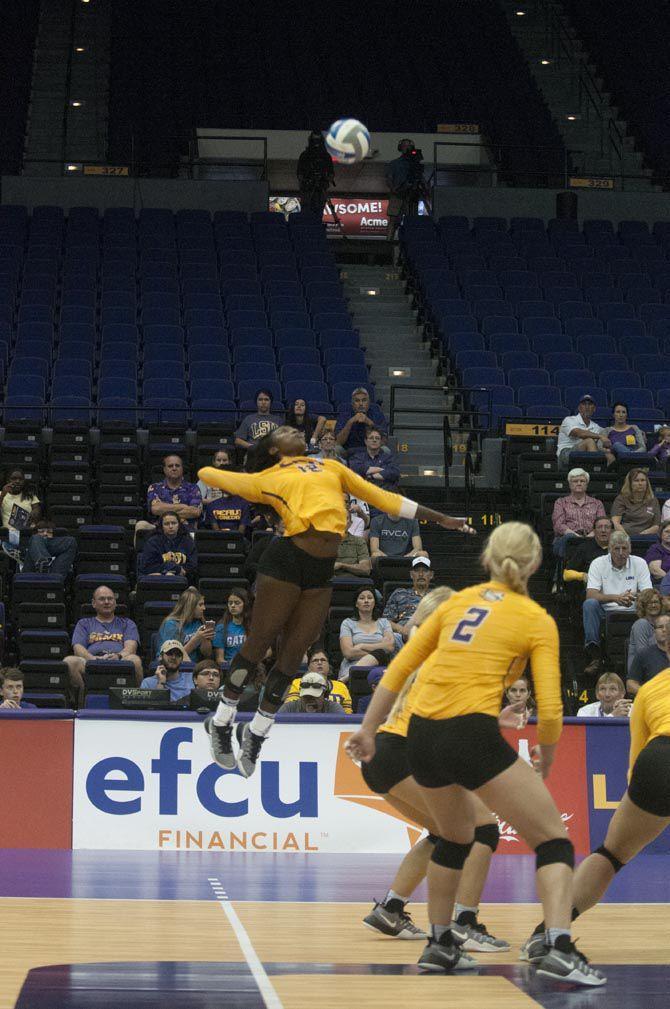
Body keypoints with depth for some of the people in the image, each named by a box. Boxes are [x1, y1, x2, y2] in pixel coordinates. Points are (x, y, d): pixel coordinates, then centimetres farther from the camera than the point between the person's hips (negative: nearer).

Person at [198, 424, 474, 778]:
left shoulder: (331, 467, 27)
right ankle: (221, 722, 17)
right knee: (259, 641, -1)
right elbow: (208, 474, 20)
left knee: (292, 655, 5)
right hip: (286, 559, -4)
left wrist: (440, 519, 27)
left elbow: (381, 497, 28)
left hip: (321, 573, 4)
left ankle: (256, 733, 19)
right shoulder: (266, 479, 13)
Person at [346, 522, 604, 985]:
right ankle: (560, 950, -15)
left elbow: (397, 671, 16)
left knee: (455, 836, 31)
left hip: (421, 738, 6)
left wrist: (368, 731, 24)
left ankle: (439, 944, 34)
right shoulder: (537, 620, 3)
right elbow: (550, 710, -3)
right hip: (473, 735, -6)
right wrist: (545, 760, 15)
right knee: (553, 839, 2)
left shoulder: (458, 601, 17)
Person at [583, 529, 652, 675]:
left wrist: (634, 598, -27)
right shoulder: (598, 563, 1)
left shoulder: (640, 563, 5)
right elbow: (591, 595, -12)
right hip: (605, 613, 0)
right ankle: (594, 656, -32)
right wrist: (615, 598, -28)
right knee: (589, 604, -31)